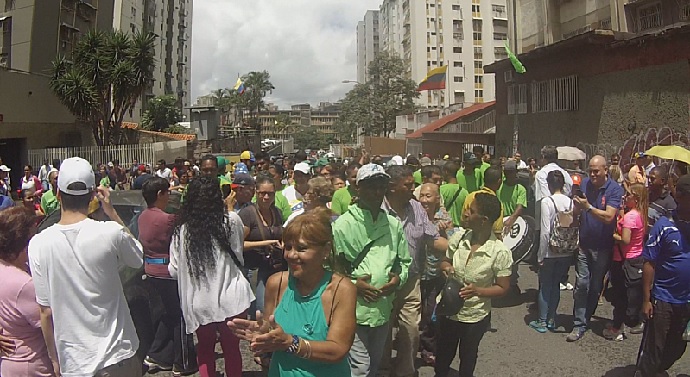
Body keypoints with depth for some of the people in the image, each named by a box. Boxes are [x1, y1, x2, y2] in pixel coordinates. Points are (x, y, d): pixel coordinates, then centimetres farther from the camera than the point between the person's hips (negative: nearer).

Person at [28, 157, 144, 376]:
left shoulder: (39, 244, -10)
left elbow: (46, 312, -4)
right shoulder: (111, 232, -17)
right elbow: (138, 258, 5)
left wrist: (54, 359, 10)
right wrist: (112, 213, 4)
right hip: (117, 357, -1)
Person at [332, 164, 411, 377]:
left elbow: (405, 261, 14)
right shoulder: (343, 225, -8)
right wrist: (353, 283, -18)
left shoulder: (394, 225, 6)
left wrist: (398, 279, -5)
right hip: (354, 310, -5)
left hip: (383, 310, 5)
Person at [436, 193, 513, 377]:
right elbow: (445, 261, 5)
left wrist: (477, 291, -28)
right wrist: (446, 267, -18)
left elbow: (503, 288, -13)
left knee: (467, 358, 23)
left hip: (475, 317, -3)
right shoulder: (458, 237, -13)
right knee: (442, 356, 24)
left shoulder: (500, 252, -23)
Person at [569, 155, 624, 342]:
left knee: (596, 285, 13)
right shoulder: (584, 184, -1)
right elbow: (576, 211, 8)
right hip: (584, 244, 2)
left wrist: (588, 207, -32)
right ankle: (579, 325, 2)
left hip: (603, 247, -2)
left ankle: (586, 317, 32)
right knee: (581, 283, -2)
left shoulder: (615, 189, -12)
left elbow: (609, 216, -24)